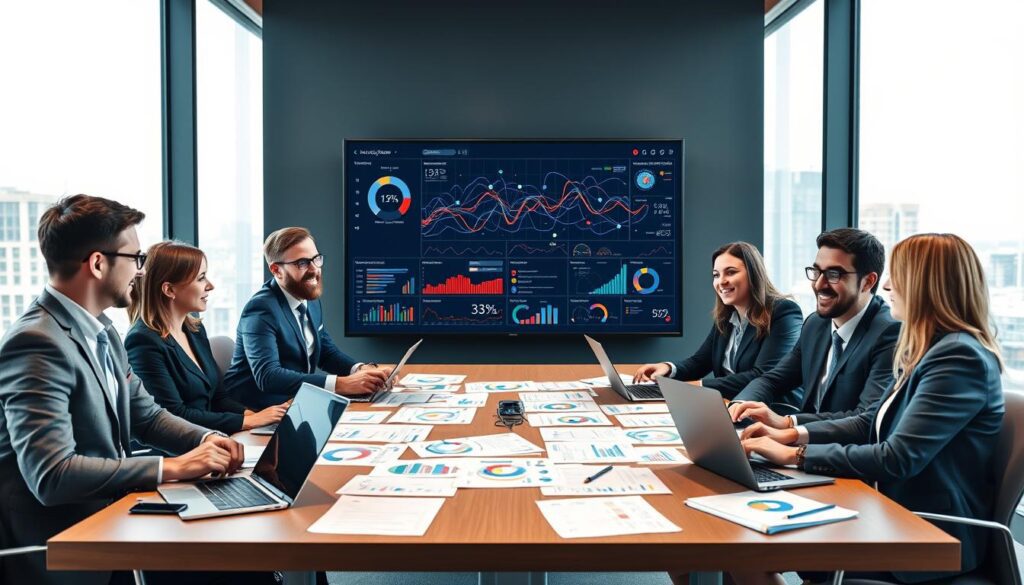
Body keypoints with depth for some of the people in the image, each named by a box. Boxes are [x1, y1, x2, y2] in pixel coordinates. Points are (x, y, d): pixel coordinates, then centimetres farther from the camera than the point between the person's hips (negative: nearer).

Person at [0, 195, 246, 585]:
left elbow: (146, 416, 15)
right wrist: (172, 467, -24)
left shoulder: (101, 332, 8)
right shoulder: (37, 343, -21)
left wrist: (205, 439, -5)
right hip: (62, 543, -8)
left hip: (108, 508, 8)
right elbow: (51, 475, -28)